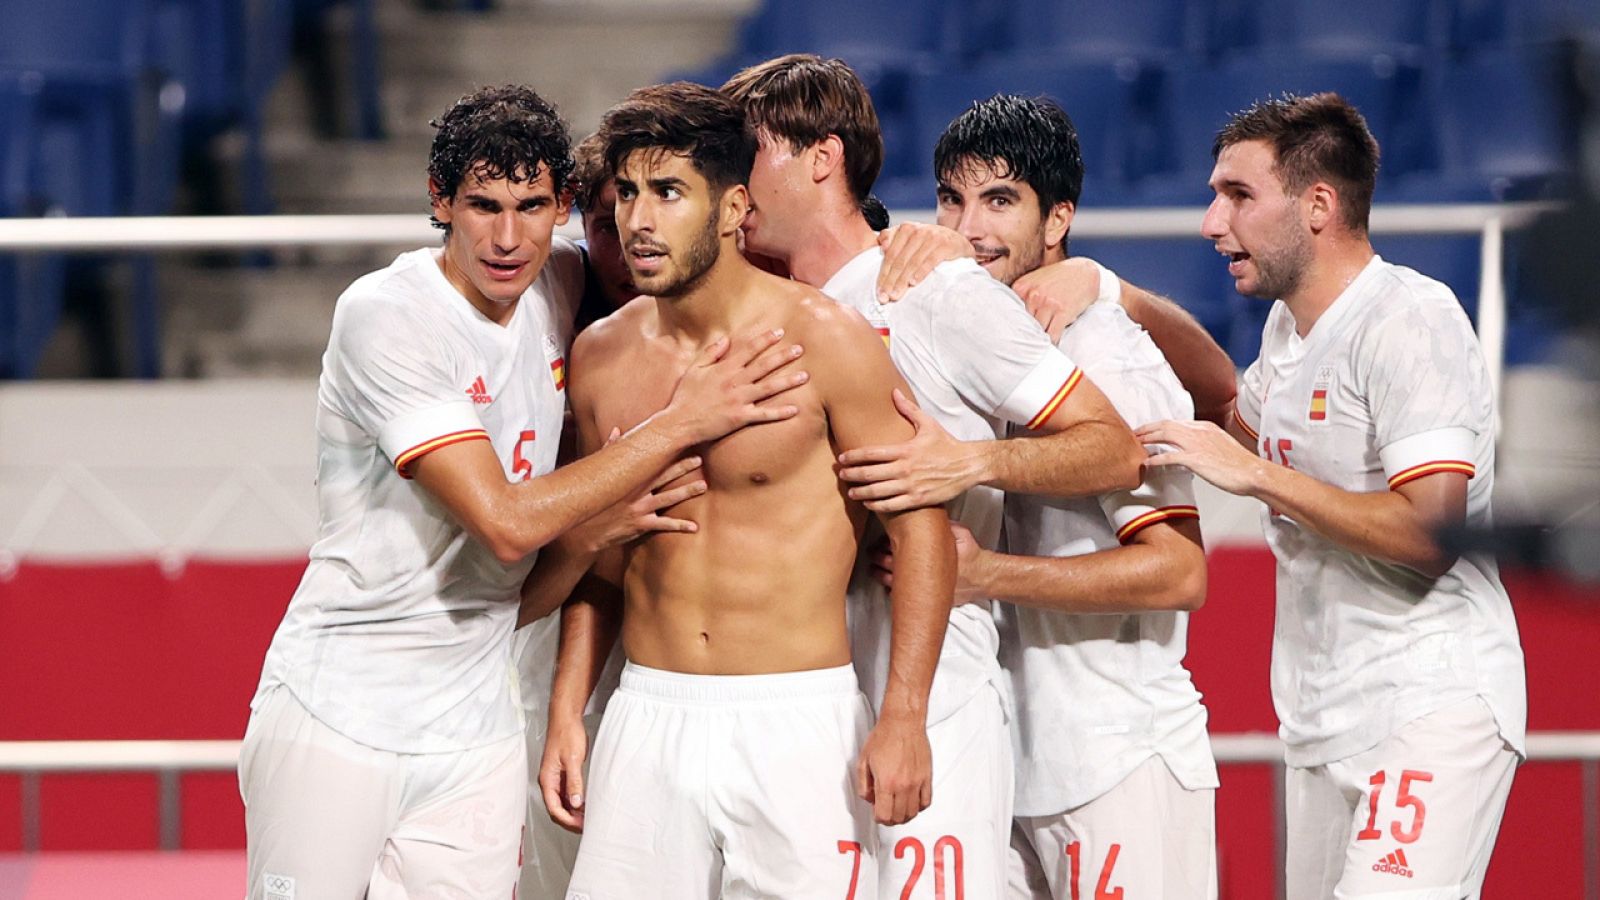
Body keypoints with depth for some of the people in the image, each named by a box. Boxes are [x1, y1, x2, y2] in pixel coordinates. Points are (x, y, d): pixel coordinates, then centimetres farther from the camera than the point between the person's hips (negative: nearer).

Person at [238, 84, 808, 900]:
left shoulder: (564, 285, 3)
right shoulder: (384, 316, -16)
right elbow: (507, 522, -22)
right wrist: (682, 422, -17)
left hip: (476, 734, 5)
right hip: (338, 715, -5)